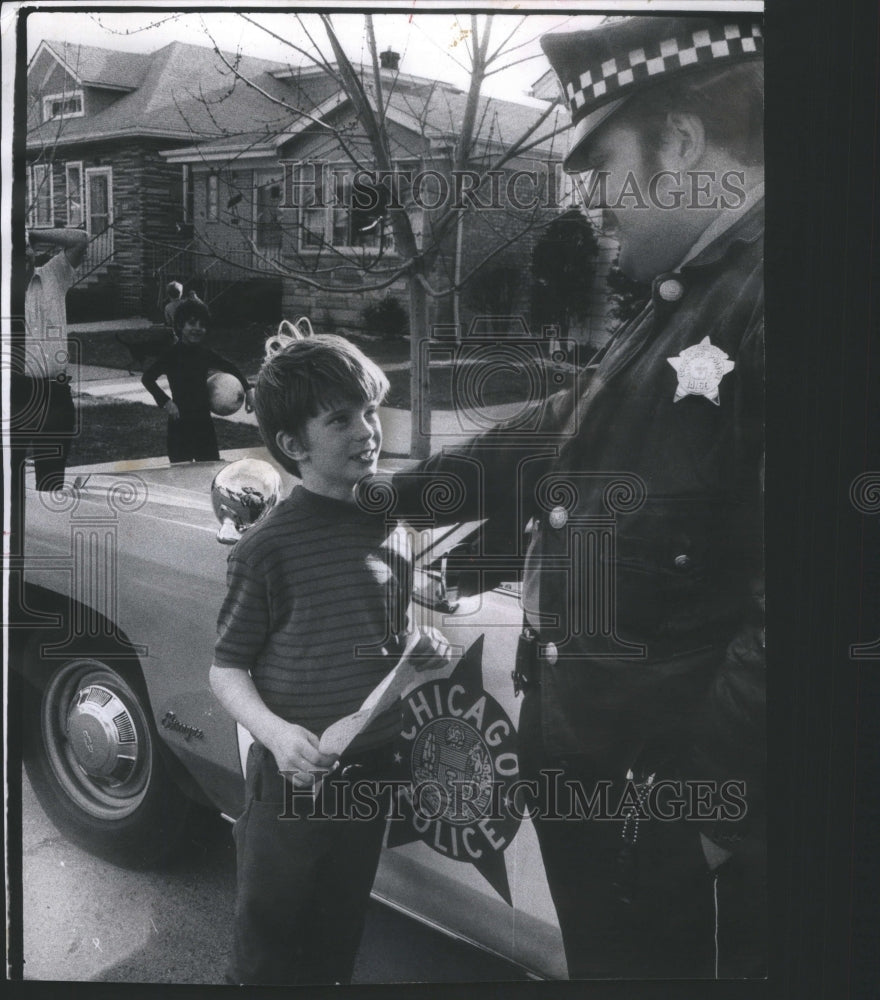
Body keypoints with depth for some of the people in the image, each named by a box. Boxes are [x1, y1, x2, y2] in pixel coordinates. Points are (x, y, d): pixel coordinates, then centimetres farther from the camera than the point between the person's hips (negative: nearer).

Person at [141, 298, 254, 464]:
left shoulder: (205, 353, 3)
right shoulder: (172, 354, -11)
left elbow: (230, 368, 18)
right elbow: (147, 378, -17)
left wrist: (248, 390, 11)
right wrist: (165, 402, -22)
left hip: (204, 420, 5)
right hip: (180, 422, -5)